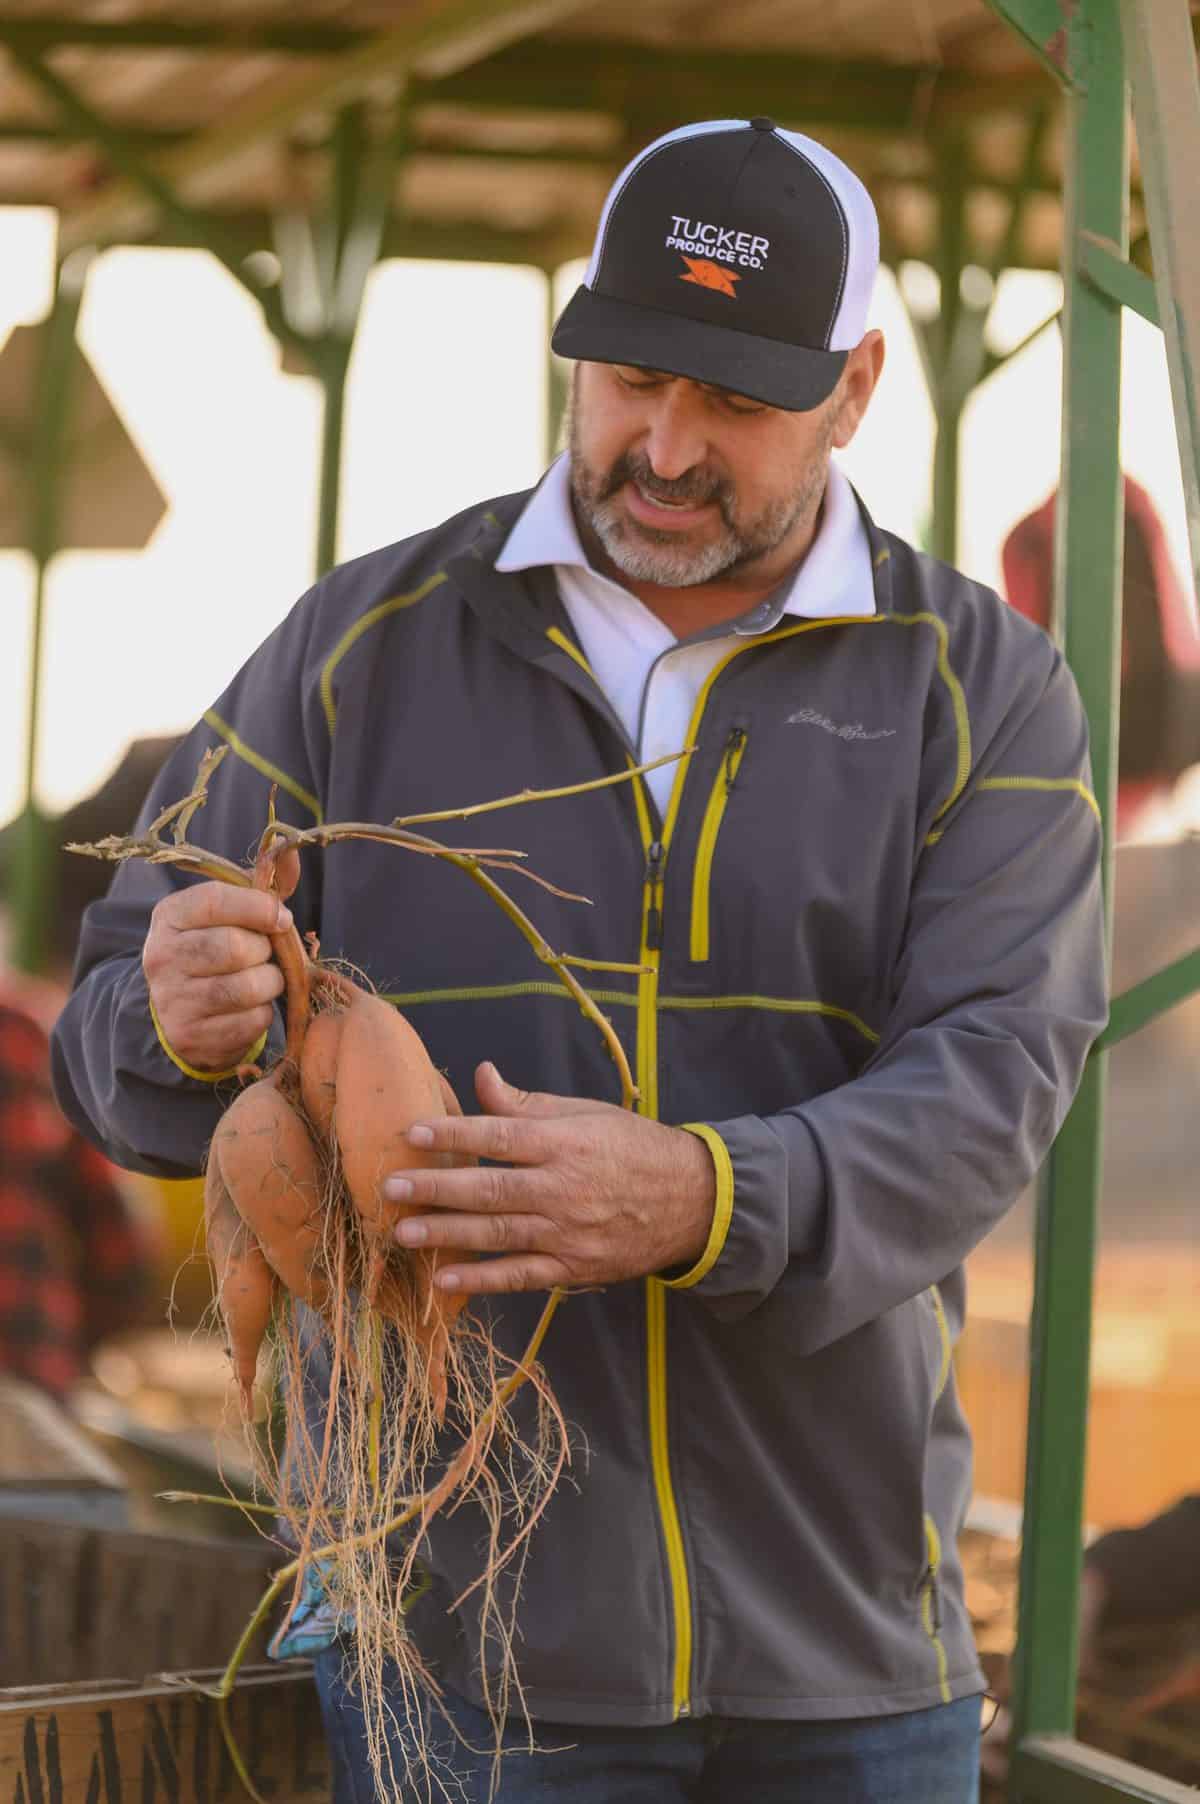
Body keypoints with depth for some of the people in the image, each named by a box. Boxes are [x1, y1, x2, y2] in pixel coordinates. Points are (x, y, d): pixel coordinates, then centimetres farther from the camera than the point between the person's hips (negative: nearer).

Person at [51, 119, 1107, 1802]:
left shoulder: (983, 691, 2)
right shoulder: (366, 648, 4)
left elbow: (988, 1083, -11)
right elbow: (117, 1028, 5)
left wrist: (703, 1203, -30)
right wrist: (177, 1024, -20)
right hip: (457, 1616, 0)